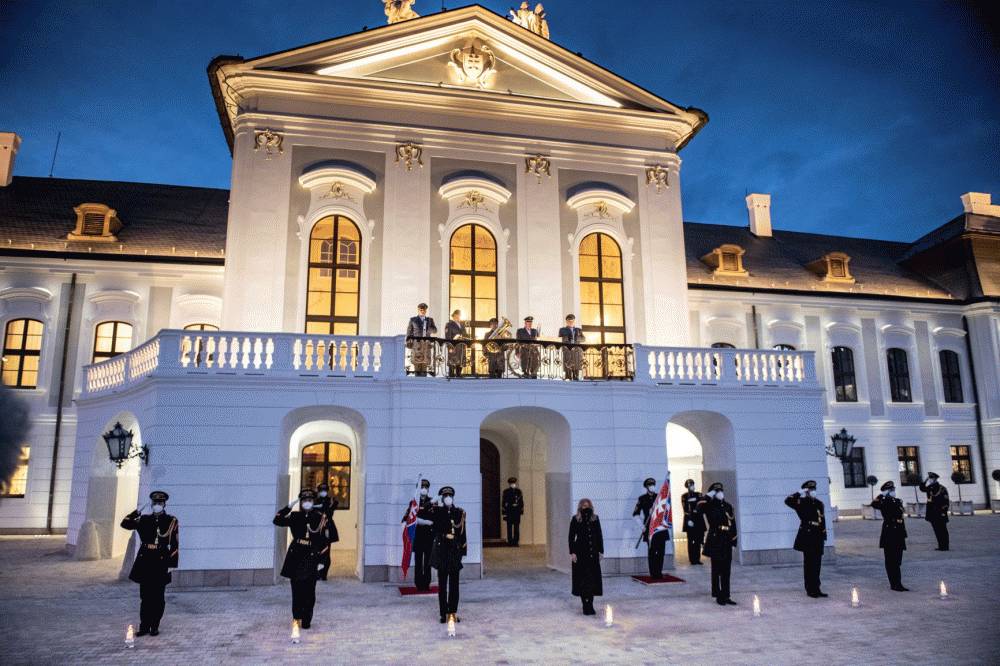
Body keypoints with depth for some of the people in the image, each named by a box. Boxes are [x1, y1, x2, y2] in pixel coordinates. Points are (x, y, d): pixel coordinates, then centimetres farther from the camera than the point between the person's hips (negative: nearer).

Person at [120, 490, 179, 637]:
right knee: (145, 596, 7)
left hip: (161, 564, -3)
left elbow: (175, 545, -3)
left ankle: (155, 626, 15)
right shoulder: (144, 520, 8)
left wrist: (172, 564, -6)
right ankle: (144, 626, 16)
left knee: (158, 597, 5)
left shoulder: (171, 521, -2)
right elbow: (125, 524, 4)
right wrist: (137, 512, -3)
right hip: (145, 562, 3)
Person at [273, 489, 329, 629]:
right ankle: (296, 618, 16)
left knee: (309, 592, 3)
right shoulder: (295, 516, 5)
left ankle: (306, 620, 15)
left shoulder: (321, 518, 0)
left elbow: (325, 541, 1)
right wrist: (289, 507, -13)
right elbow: (277, 520, -7)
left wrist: (322, 561, -3)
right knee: (297, 591, 5)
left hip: (312, 560, -1)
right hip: (296, 558, 1)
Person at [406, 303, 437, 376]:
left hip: (427, 344, 2)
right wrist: (408, 342, -2)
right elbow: (409, 332, 8)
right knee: (417, 362, -6)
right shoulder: (413, 320, 10)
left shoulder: (430, 320, 16)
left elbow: (435, 330, 8)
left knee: (425, 363, 0)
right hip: (417, 343, -2)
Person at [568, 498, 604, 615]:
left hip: (593, 553, 3)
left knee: (593, 578, 3)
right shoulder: (575, 519, -3)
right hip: (580, 552, -3)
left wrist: (601, 551, 6)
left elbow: (599, 536, 9)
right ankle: (586, 606, 5)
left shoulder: (595, 519, 5)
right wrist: (572, 552, -8)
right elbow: (571, 537, -2)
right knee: (582, 578, -2)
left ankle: (589, 605, 11)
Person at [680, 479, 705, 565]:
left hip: (699, 520, 3)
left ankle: (697, 558, 12)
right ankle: (692, 559, 4)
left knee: (698, 540, 4)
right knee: (691, 541, -1)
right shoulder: (684, 496, 2)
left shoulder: (699, 495, 10)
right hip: (690, 520, -3)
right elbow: (685, 509, -5)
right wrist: (689, 520, -15)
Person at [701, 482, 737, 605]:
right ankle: (718, 595, 10)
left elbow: (733, 524, 13)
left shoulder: (728, 506, 11)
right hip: (715, 542, -4)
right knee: (716, 570, 2)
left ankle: (725, 595, 16)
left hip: (727, 541, 5)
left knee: (726, 570, 8)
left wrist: (734, 540, 9)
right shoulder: (710, 507, -3)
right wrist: (708, 496, -19)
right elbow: (699, 509, -27)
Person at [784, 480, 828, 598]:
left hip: (818, 538, 5)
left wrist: (824, 536, 14)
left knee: (817, 564, 10)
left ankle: (816, 589, 18)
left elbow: (823, 520, 16)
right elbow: (788, 501, -22)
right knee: (809, 564, 0)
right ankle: (810, 590, 6)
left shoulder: (819, 503, 13)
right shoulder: (801, 503, -4)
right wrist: (799, 493, -17)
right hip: (807, 537, -5)